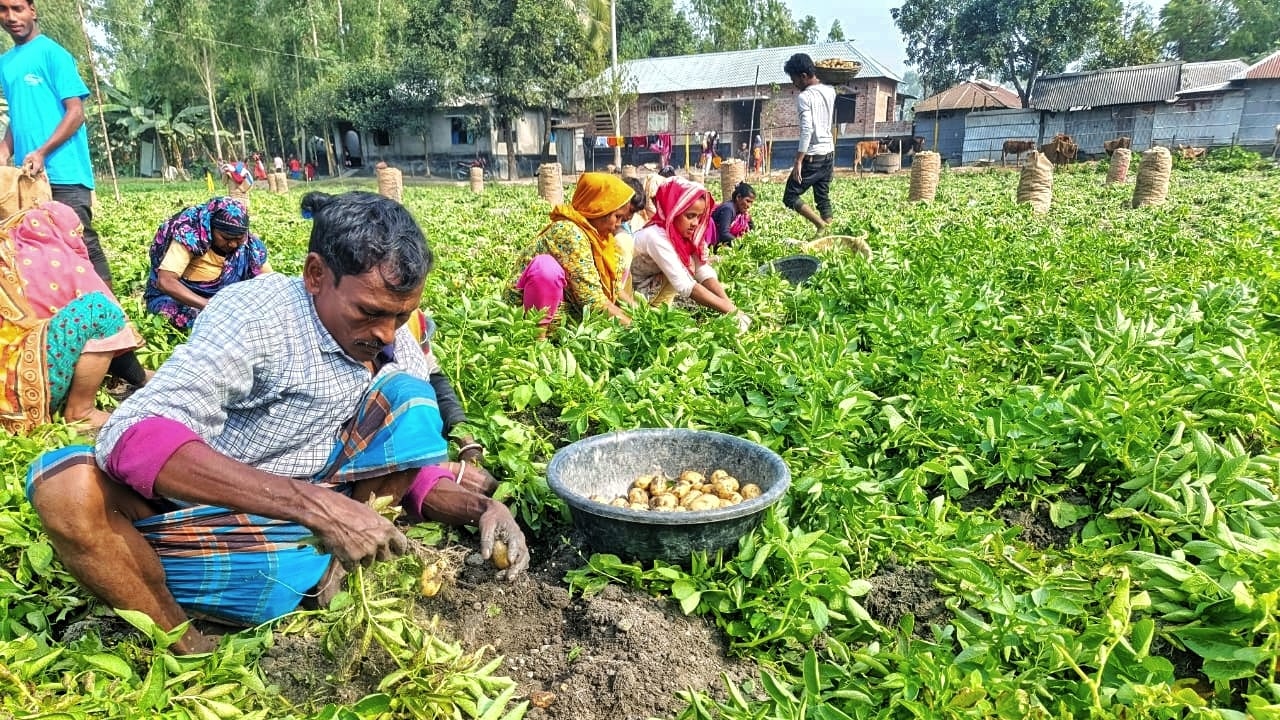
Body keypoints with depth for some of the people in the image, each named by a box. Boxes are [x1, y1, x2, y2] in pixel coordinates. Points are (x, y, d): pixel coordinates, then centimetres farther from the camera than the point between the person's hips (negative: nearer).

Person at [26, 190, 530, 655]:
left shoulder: (395, 344, -2)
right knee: (67, 482, -31)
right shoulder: (255, 314, -19)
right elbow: (133, 438, -34)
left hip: (316, 530, 4)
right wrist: (315, 503, -44)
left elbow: (419, 472, 2)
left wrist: (479, 507, -20)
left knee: (405, 393, -11)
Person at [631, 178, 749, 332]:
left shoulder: (683, 232, -6)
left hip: (655, 289, 8)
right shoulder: (656, 237, -31)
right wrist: (730, 310, -40)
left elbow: (704, 272, -15)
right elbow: (685, 285, -38)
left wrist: (729, 303, -30)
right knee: (687, 265, -19)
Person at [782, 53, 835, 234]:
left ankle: (823, 227, -11)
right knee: (823, 198, 13)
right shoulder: (830, 91, 8)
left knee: (790, 197, -1)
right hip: (829, 153, 8)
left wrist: (798, 162, -25)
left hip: (813, 156, -8)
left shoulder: (804, 97, -15)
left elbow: (806, 130, -24)